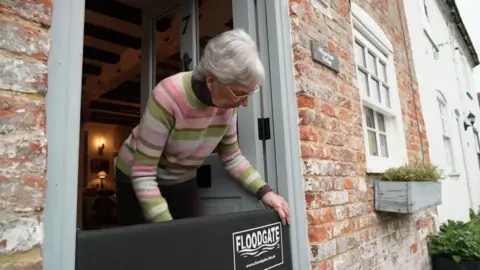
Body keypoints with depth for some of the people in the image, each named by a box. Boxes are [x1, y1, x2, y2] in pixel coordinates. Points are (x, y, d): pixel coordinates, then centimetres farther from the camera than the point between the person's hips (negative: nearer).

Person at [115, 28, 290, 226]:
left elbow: (231, 157, -4)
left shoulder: (227, 101, -17)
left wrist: (264, 191, -16)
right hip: (137, 181, -4)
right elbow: (143, 175, -28)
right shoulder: (168, 97, -33)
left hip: (183, 182, 4)